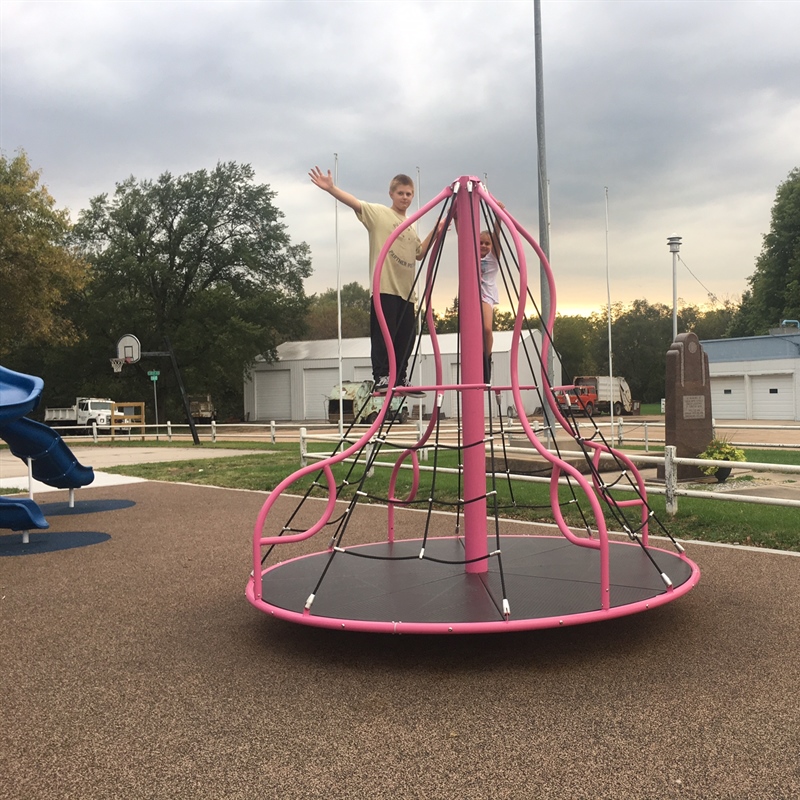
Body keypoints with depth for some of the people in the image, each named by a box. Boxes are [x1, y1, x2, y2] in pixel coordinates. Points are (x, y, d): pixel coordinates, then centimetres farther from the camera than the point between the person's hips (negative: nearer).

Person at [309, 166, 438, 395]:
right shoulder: (378, 212, 2)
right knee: (384, 333, -10)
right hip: (384, 286, -6)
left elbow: (419, 253, 24)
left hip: (406, 290, 6)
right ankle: (382, 377, -5)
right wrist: (331, 188, -26)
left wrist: (434, 232, 14)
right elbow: (355, 203, -12)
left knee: (405, 337, 7)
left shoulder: (411, 225, 20)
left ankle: (400, 379, 16)